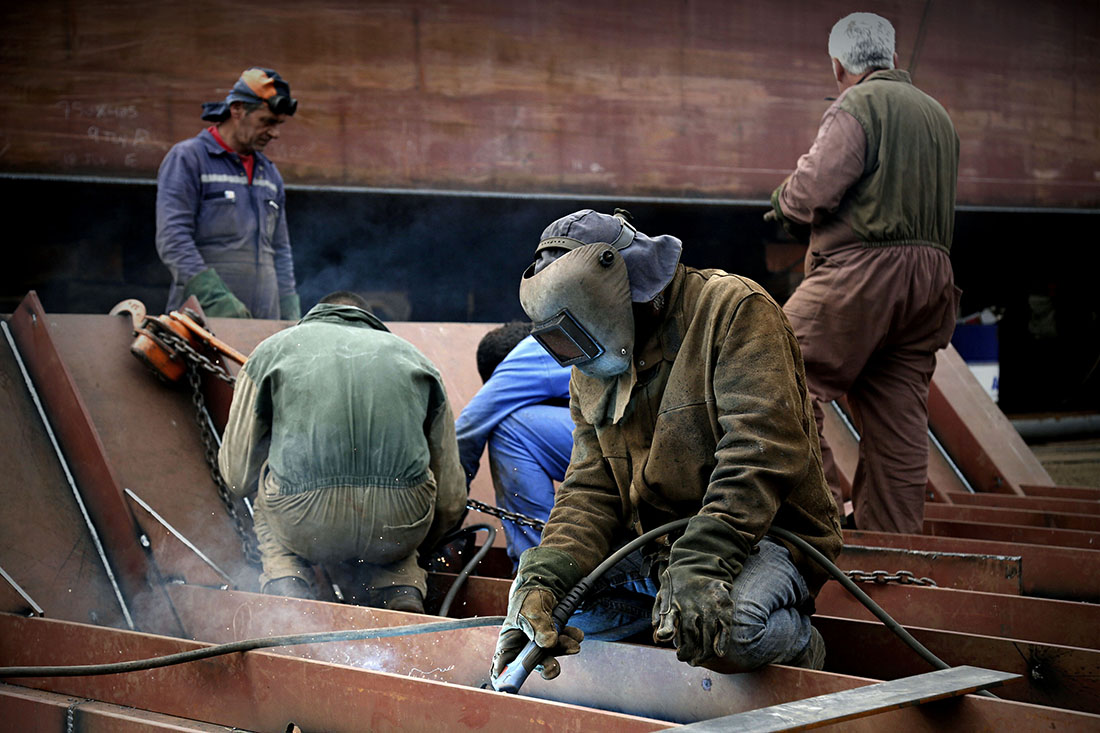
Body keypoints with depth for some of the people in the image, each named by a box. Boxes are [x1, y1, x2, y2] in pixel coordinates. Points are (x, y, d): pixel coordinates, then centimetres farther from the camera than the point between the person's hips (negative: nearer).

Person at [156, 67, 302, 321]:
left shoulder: (270, 174, 22)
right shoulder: (187, 158, 1)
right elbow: (172, 240, -10)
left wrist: (290, 318, 12)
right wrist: (216, 299, -21)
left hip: (264, 319, 6)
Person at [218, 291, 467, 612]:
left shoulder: (273, 348, 22)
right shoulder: (413, 356, 26)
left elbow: (238, 477, 21)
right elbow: (451, 501, 23)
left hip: (304, 526, -1)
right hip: (398, 528, 1)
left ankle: (285, 579, 7)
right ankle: (399, 589, 8)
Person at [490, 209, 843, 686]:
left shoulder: (733, 310, -13)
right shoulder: (591, 373, 10)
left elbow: (763, 452, -24)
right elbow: (592, 492, 0)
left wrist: (701, 566, -35)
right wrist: (545, 578, -21)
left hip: (766, 535, -6)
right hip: (653, 547, 7)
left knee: (731, 630, -35)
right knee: (537, 592, -9)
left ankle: (797, 644, 1)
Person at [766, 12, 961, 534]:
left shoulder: (857, 105, -5)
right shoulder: (937, 114, 22)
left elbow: (813, 188, -15)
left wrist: (784, 203, 8)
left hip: (864, 271, -8)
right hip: (931, 272, 8)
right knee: (898, 420, 8)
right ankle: (895, 542, 10)